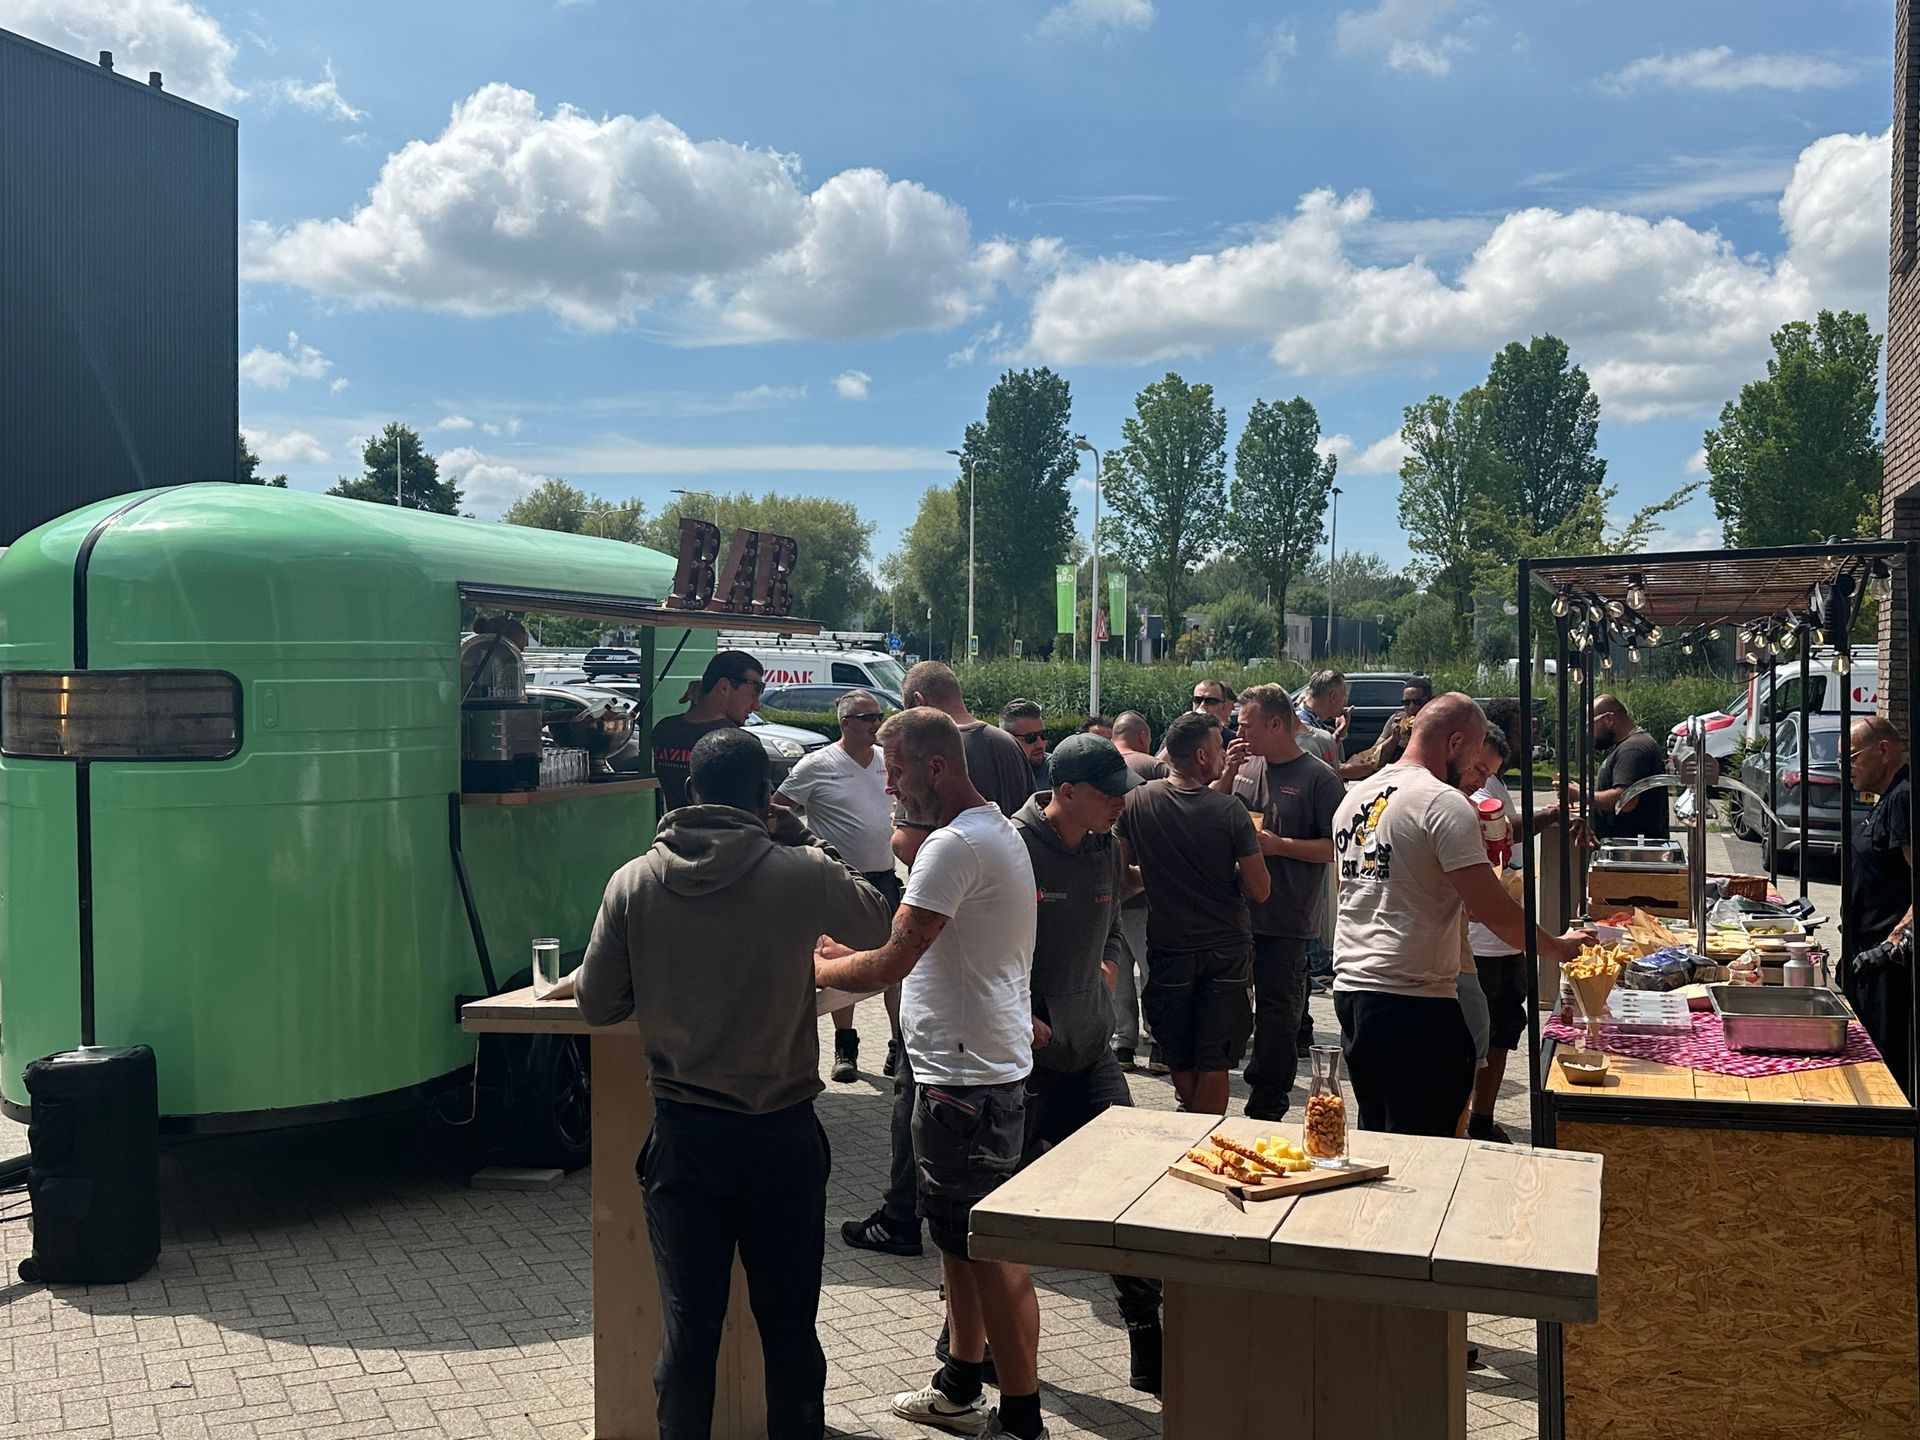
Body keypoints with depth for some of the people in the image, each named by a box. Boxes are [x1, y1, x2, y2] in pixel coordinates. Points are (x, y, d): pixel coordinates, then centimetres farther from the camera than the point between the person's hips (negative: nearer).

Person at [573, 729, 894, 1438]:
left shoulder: (633, 881, -6)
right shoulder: (803, 874, -11)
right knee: (789, 1326, 13)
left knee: (687, 1327, 10)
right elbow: (877, 922, 10)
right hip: (784, 1134, -1)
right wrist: (804, 840, 13)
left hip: (682, 1137, 1)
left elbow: (596, 1002, 2)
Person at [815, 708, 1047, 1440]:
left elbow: (891, 964, -21)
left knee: (990, 1249, -1)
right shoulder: (996, 831, 13)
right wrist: (840, 953, 10)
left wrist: (816, 969, -5)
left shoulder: (956, 845, -20)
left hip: (967, 1077, -11)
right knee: (959, 1237, 20)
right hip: (976, 1063, 11)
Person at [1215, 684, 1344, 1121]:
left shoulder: (1318, 778, -9)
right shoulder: (1246, 767, 8)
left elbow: (1337, 847, -12)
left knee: (1277, 1012, 3)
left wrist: (1278, 845, -17)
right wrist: (1228, 774, -3)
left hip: (1286, 921, -5)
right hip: (1236, 912, 6)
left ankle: (1266, 1109, 13)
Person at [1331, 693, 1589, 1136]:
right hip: (1414, 999, -8)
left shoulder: (1354, 798, 12)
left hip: (1350, 987, 8)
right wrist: (1556, 946, -1)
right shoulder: (1443, 802, -13)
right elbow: (1492, 910, -17)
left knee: (1375, 1134, 19)